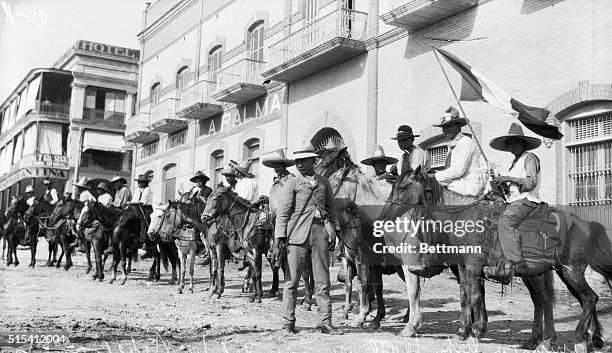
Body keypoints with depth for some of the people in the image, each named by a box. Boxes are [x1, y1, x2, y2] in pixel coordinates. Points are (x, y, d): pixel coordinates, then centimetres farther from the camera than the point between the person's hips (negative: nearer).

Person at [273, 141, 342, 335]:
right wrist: (279, 239, -8)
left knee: (322, 281, 4)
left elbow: (331, 209, 21)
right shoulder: (292, 183, 4)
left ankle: (325, 322, 10)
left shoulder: (324, 182, 14)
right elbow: (282, 212, 0)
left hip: (320, 233, 3)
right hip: (297, 234, -3)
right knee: (292, 280, 0)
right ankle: (289, 321, 10)